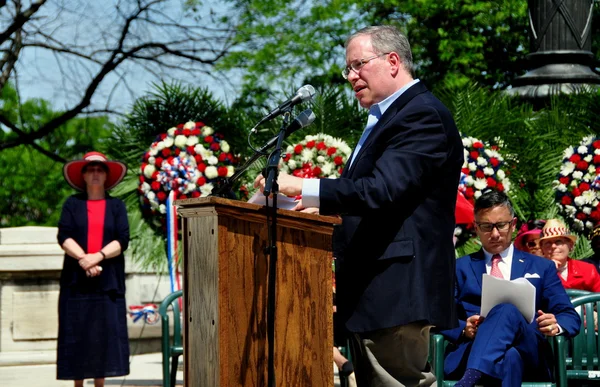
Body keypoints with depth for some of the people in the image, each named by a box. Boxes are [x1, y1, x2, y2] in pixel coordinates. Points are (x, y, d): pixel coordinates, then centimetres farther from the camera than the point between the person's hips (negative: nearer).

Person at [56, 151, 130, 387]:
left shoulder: (116, 206, 11)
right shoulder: (72, 204, 10)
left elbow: (122, 240, 0)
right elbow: (64, 237, -2)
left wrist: (98, 257, -15)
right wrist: (83, 259, -17)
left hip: (108, 280, 0)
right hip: (76, 281, 0)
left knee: (105, 332, -3)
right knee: (76, 333, -2)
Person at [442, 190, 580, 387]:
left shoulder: (541, 267, 25)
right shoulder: (459, 268, 25)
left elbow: (571, 317, 18)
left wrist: (556, 325, -8)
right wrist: (464, 329, -9)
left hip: (528, 353, 0)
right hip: (470, 352, 0)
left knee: (509, 311, -39)